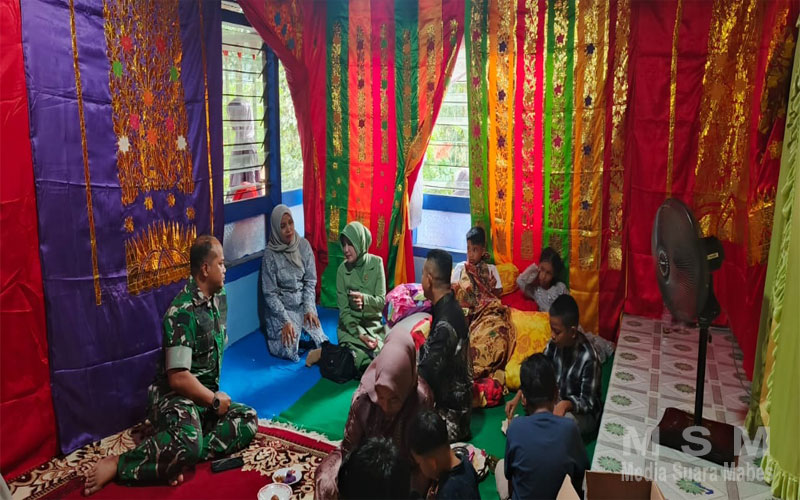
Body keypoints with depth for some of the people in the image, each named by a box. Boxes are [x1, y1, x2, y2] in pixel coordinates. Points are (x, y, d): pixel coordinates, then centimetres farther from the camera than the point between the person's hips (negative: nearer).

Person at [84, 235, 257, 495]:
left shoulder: (220, 298, 6)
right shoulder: (182, 312, -20)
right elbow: (178, 378, -24)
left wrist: (215, 393, 14)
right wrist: (215, 400, -13)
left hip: (207, 394, 8)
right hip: (175, 395, -8)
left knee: (248, 419, -12)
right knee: (188, 442, -35)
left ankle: (179, 458, -19)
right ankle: (118, 464, -16)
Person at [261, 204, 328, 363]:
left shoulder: (304, 245, -4)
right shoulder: (270, 254, -14)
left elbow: (310, 281, 0)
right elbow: (270, 293, -12)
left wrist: (309, 309, -11)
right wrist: (285, 320, -19)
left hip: (303, 303, 4)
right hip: (280, 307, -3)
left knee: (320, 341, -9)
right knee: (290, 351, -16)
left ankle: (299, 332, 21)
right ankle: (280, 331, 17)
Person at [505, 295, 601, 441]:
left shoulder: (588, 358, -29)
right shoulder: (554, 344, -13)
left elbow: (587, 402, -23)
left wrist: (565, 404, -42)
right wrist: (518, 397, -18)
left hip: (583, 413, -5)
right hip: (557, 399, 6)